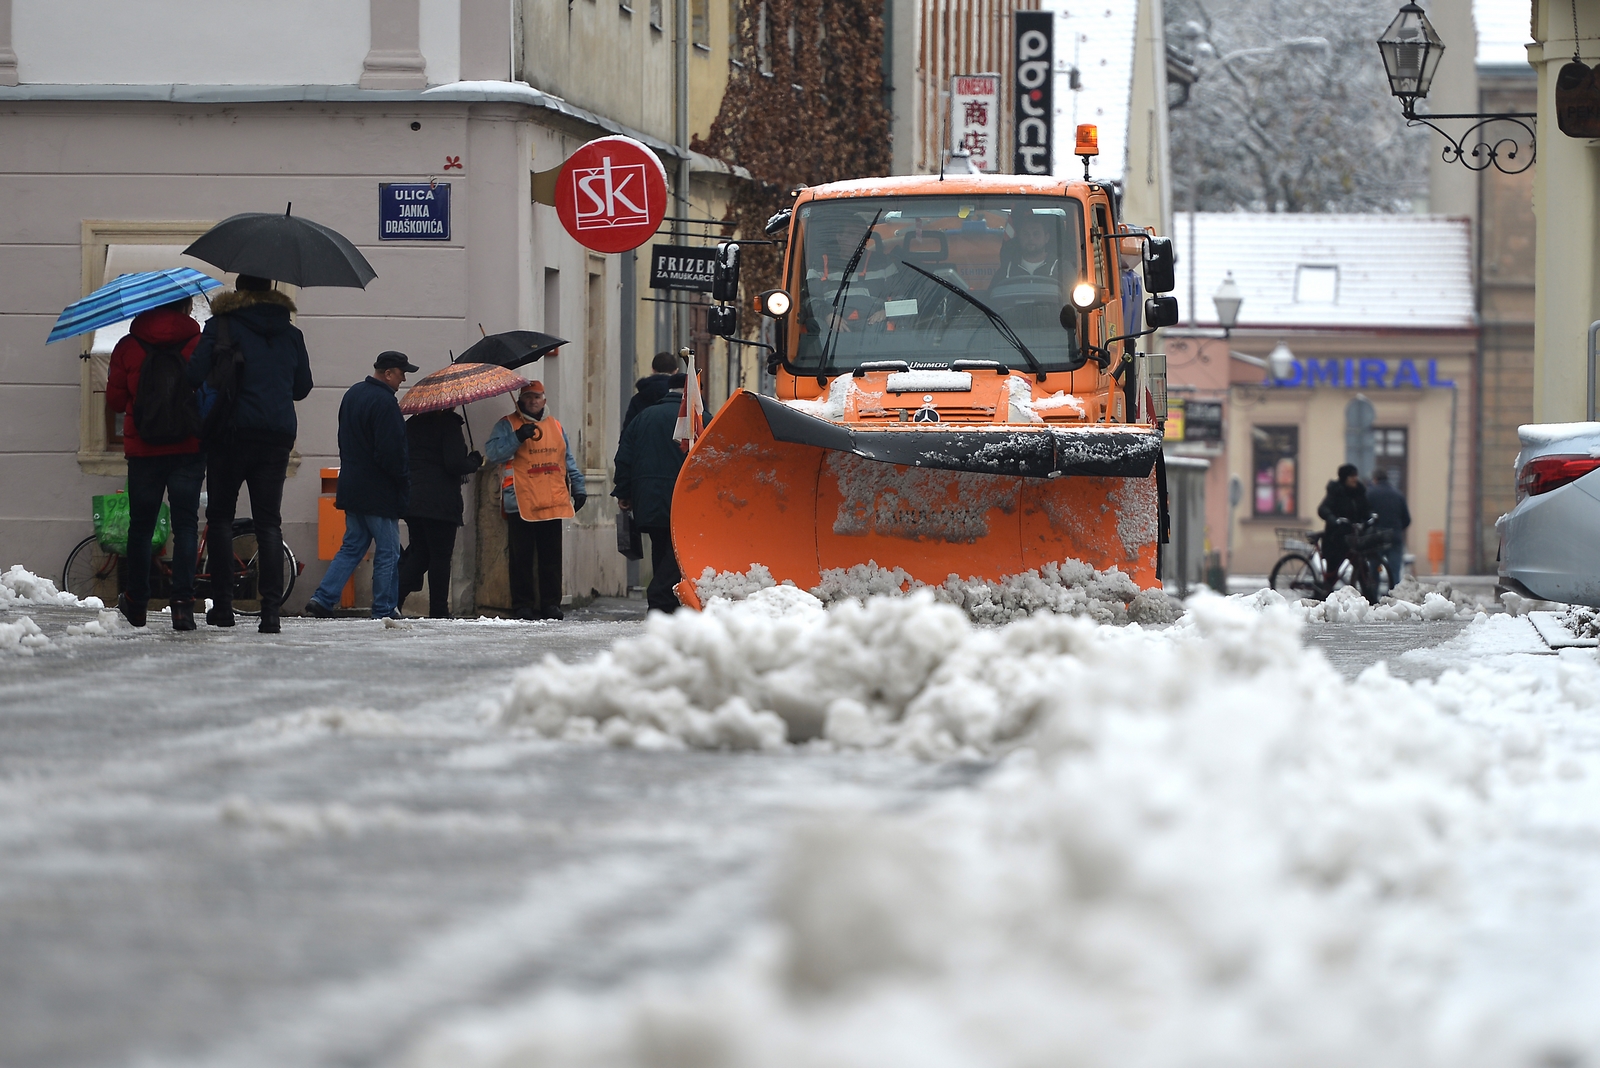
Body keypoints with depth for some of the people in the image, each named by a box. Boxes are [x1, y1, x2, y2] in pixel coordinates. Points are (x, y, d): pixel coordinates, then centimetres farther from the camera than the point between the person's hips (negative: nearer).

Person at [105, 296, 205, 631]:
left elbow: (115, 400, 2)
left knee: (140, 526, 14)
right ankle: (182, 602, -10)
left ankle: (136, 603, 21)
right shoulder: (200, 344, -6)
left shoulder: (127, 347, -2)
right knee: (185, 524, 1)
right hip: (189, 449, -1)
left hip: (143, 449, 1)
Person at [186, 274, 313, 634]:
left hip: (232, 432, -3)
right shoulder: (291, 334, 10)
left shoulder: (221, 326, -1)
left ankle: (222, 604, 2)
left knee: (220, 516, 9)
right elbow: (302, 387, 16)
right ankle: (271, 609, -8)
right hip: (278, 435, 3)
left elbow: (195, 375, -9)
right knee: (269, 521, 3)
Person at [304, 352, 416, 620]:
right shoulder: (384, 402, -18)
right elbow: (391, 452, -22)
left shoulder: (352, 394, 11)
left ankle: (323, 598, 4)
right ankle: (384, 610, 5)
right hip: (379, 492, -9)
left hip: (351, 487, 9)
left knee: (351, 547, 14)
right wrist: (404, 484, -10)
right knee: (387, 551, 1)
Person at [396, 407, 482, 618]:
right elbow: (455, 464, -17)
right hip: (441, 503, -7)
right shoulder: (448, 423, -10)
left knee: (418, 553, 15)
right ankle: (439, 612, 3)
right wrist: (475, 461, 3)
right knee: (440, 556, 1)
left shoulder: (411, 424, 10)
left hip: (411, 500, 7)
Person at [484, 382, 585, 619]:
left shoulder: (555, 426, 19)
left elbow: (568, 461, 25)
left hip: (553, 503, 4)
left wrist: (578, 488, 19)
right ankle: (523, 605, 1)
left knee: (551, 556, 4)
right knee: (522, 557, -3)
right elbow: (493, 453, -10)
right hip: (521, 504, -4)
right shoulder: (507, 425, 4)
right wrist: (518, 437, -20)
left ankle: (551, 603, 8)